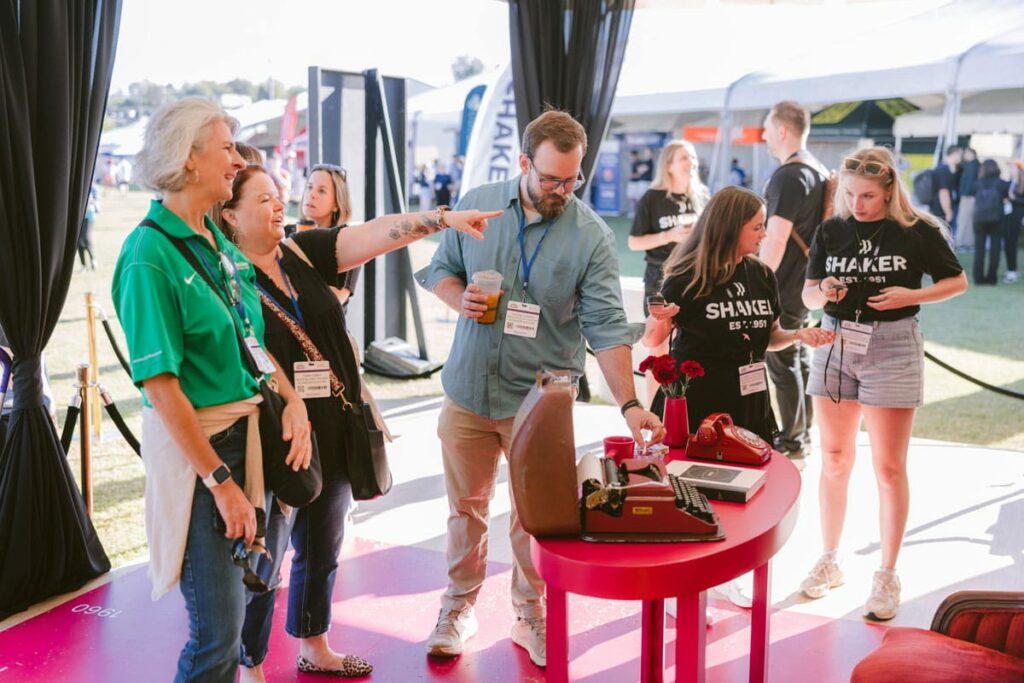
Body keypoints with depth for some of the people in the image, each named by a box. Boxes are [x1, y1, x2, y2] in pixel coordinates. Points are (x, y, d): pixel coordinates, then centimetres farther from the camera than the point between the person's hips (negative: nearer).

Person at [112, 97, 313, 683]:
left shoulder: (221, 243, 8)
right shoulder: (150, 255, -16)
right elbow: (159, 384, -19)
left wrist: (293, 400, 0)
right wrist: (219, 480, -20)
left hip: (247, 430, 8)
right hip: (192, 441, -8)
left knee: (241, 594, 18)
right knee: (218, 630, -2)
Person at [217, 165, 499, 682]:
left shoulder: (303, 252, 4)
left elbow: (378, 233, -3)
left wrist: (444, 218, -12)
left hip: (333, 435, 7)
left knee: (322, 547, 20)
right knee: (264, 557, 5)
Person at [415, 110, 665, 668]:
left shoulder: (590, 236, -10)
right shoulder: (477, 205, -1)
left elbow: (606, 326, -13)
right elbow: (439, 269, 10)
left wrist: (629, 404, -24)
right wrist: (459, 298, -13)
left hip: (540, 400, -2)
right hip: (469, 391, 2)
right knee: (465, 506, 15)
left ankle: (531, 615, 30)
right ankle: (459, 606, 34)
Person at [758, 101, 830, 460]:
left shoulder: (788, 176, -18)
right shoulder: (819, 170, 13)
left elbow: (775, 239, -23)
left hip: (783, 289, -10)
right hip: (805, 285, 10)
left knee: (782, 364, -2)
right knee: (799, 359, 16)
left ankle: (791, 441, 5)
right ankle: (802, 434, 26)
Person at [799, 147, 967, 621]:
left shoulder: (918, 231, -5)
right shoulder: (831, 231, 3)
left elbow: (958, 281, 4)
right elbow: (808, 295, 8)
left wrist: (911, 295, -12)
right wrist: (823, 293, -15)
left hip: (892, 350, -3)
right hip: (836, 343, 3)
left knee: (889, 467, 0)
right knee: (834, 460, 11)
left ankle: (887, 576, 13)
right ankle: (829, 561, 26)